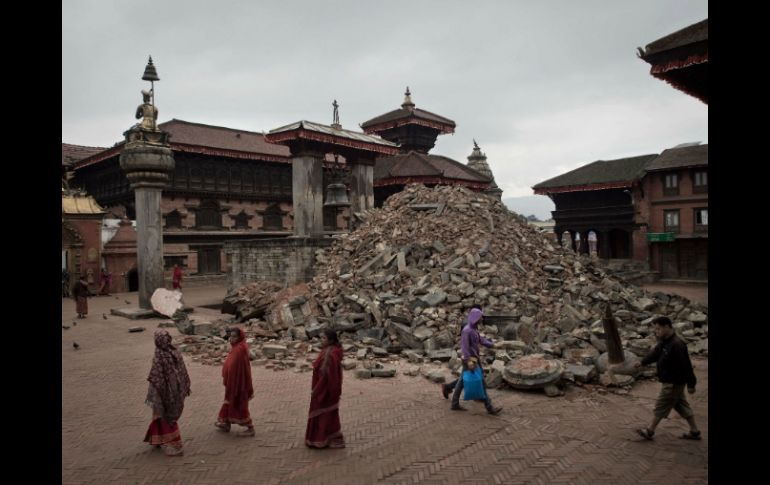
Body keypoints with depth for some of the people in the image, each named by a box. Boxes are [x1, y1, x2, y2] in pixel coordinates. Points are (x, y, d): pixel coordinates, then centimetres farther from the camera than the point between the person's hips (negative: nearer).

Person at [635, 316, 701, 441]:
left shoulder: (677, 345, -28)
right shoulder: (664, 342, 2)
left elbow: (686, 366, -25)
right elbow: (655, 352, 18)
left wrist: (691, 384, -20)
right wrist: (643, 362, 21)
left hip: (673, 383, -9)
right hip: (671, 381, 9)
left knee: (661, 406, 2)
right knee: (682, 405, 19)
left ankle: (650, 431, 14)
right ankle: (694, 432, 30)